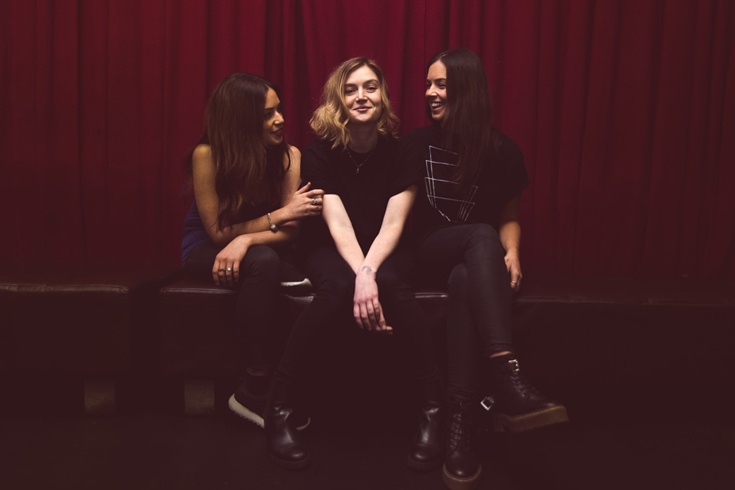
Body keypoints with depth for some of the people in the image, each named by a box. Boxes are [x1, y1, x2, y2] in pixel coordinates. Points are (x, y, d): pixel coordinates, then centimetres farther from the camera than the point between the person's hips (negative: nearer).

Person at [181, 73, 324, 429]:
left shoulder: (289, 155, -9)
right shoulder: (207, 155, -18)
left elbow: (290, 232, -13)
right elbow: (218, 231, -15)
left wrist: (246, 240, -32)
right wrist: (280, 214, -18)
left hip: (258, 252, 4)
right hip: (204, 251, -3)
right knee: (263, 261, -36)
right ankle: (257, 391, -26)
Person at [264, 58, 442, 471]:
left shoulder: (400, 151, -6)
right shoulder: (320, 153, -7)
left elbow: (392, 224, -14)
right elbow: (338, 225, -18)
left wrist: (369, 273, -33)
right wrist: (359, 279, -34)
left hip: (386, 251, 1)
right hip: (333, 250, 0)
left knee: (392, 282, -35)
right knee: (337, 286, -35)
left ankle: (433, 405, -24)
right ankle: (280, 406, -23)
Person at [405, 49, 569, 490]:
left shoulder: (503, 151, 5)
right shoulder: (418, 143, 5)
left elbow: (509, 218, 11)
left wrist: (511, 253, -10)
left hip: (477, 261, 1)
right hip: (431, 252, 0)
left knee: (468, 282, -37)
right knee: (482, 236, -35)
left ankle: (461, 423, -39)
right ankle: (507, 376, -47)